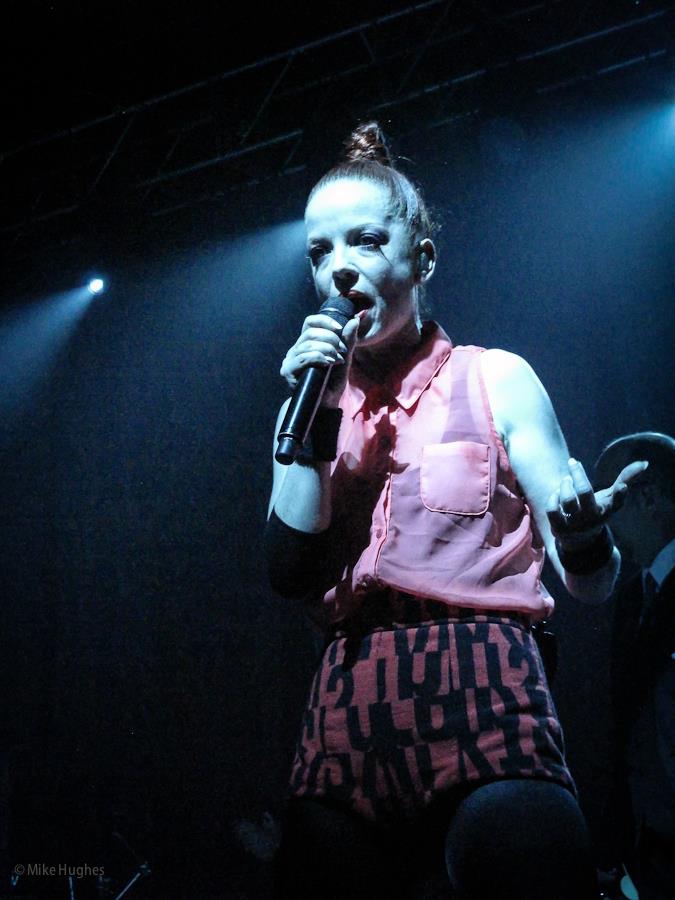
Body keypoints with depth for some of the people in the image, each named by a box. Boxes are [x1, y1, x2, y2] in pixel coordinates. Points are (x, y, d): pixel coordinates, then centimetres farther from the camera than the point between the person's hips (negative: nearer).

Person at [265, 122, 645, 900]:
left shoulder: (494, 379, 4)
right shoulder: (314, 400, 14)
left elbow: (589, 583, -1)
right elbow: (291, 573, 1)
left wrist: (582, 534, -25)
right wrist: (314, 415, -5)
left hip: (482, 708, -3)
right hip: (344, 722, 3)